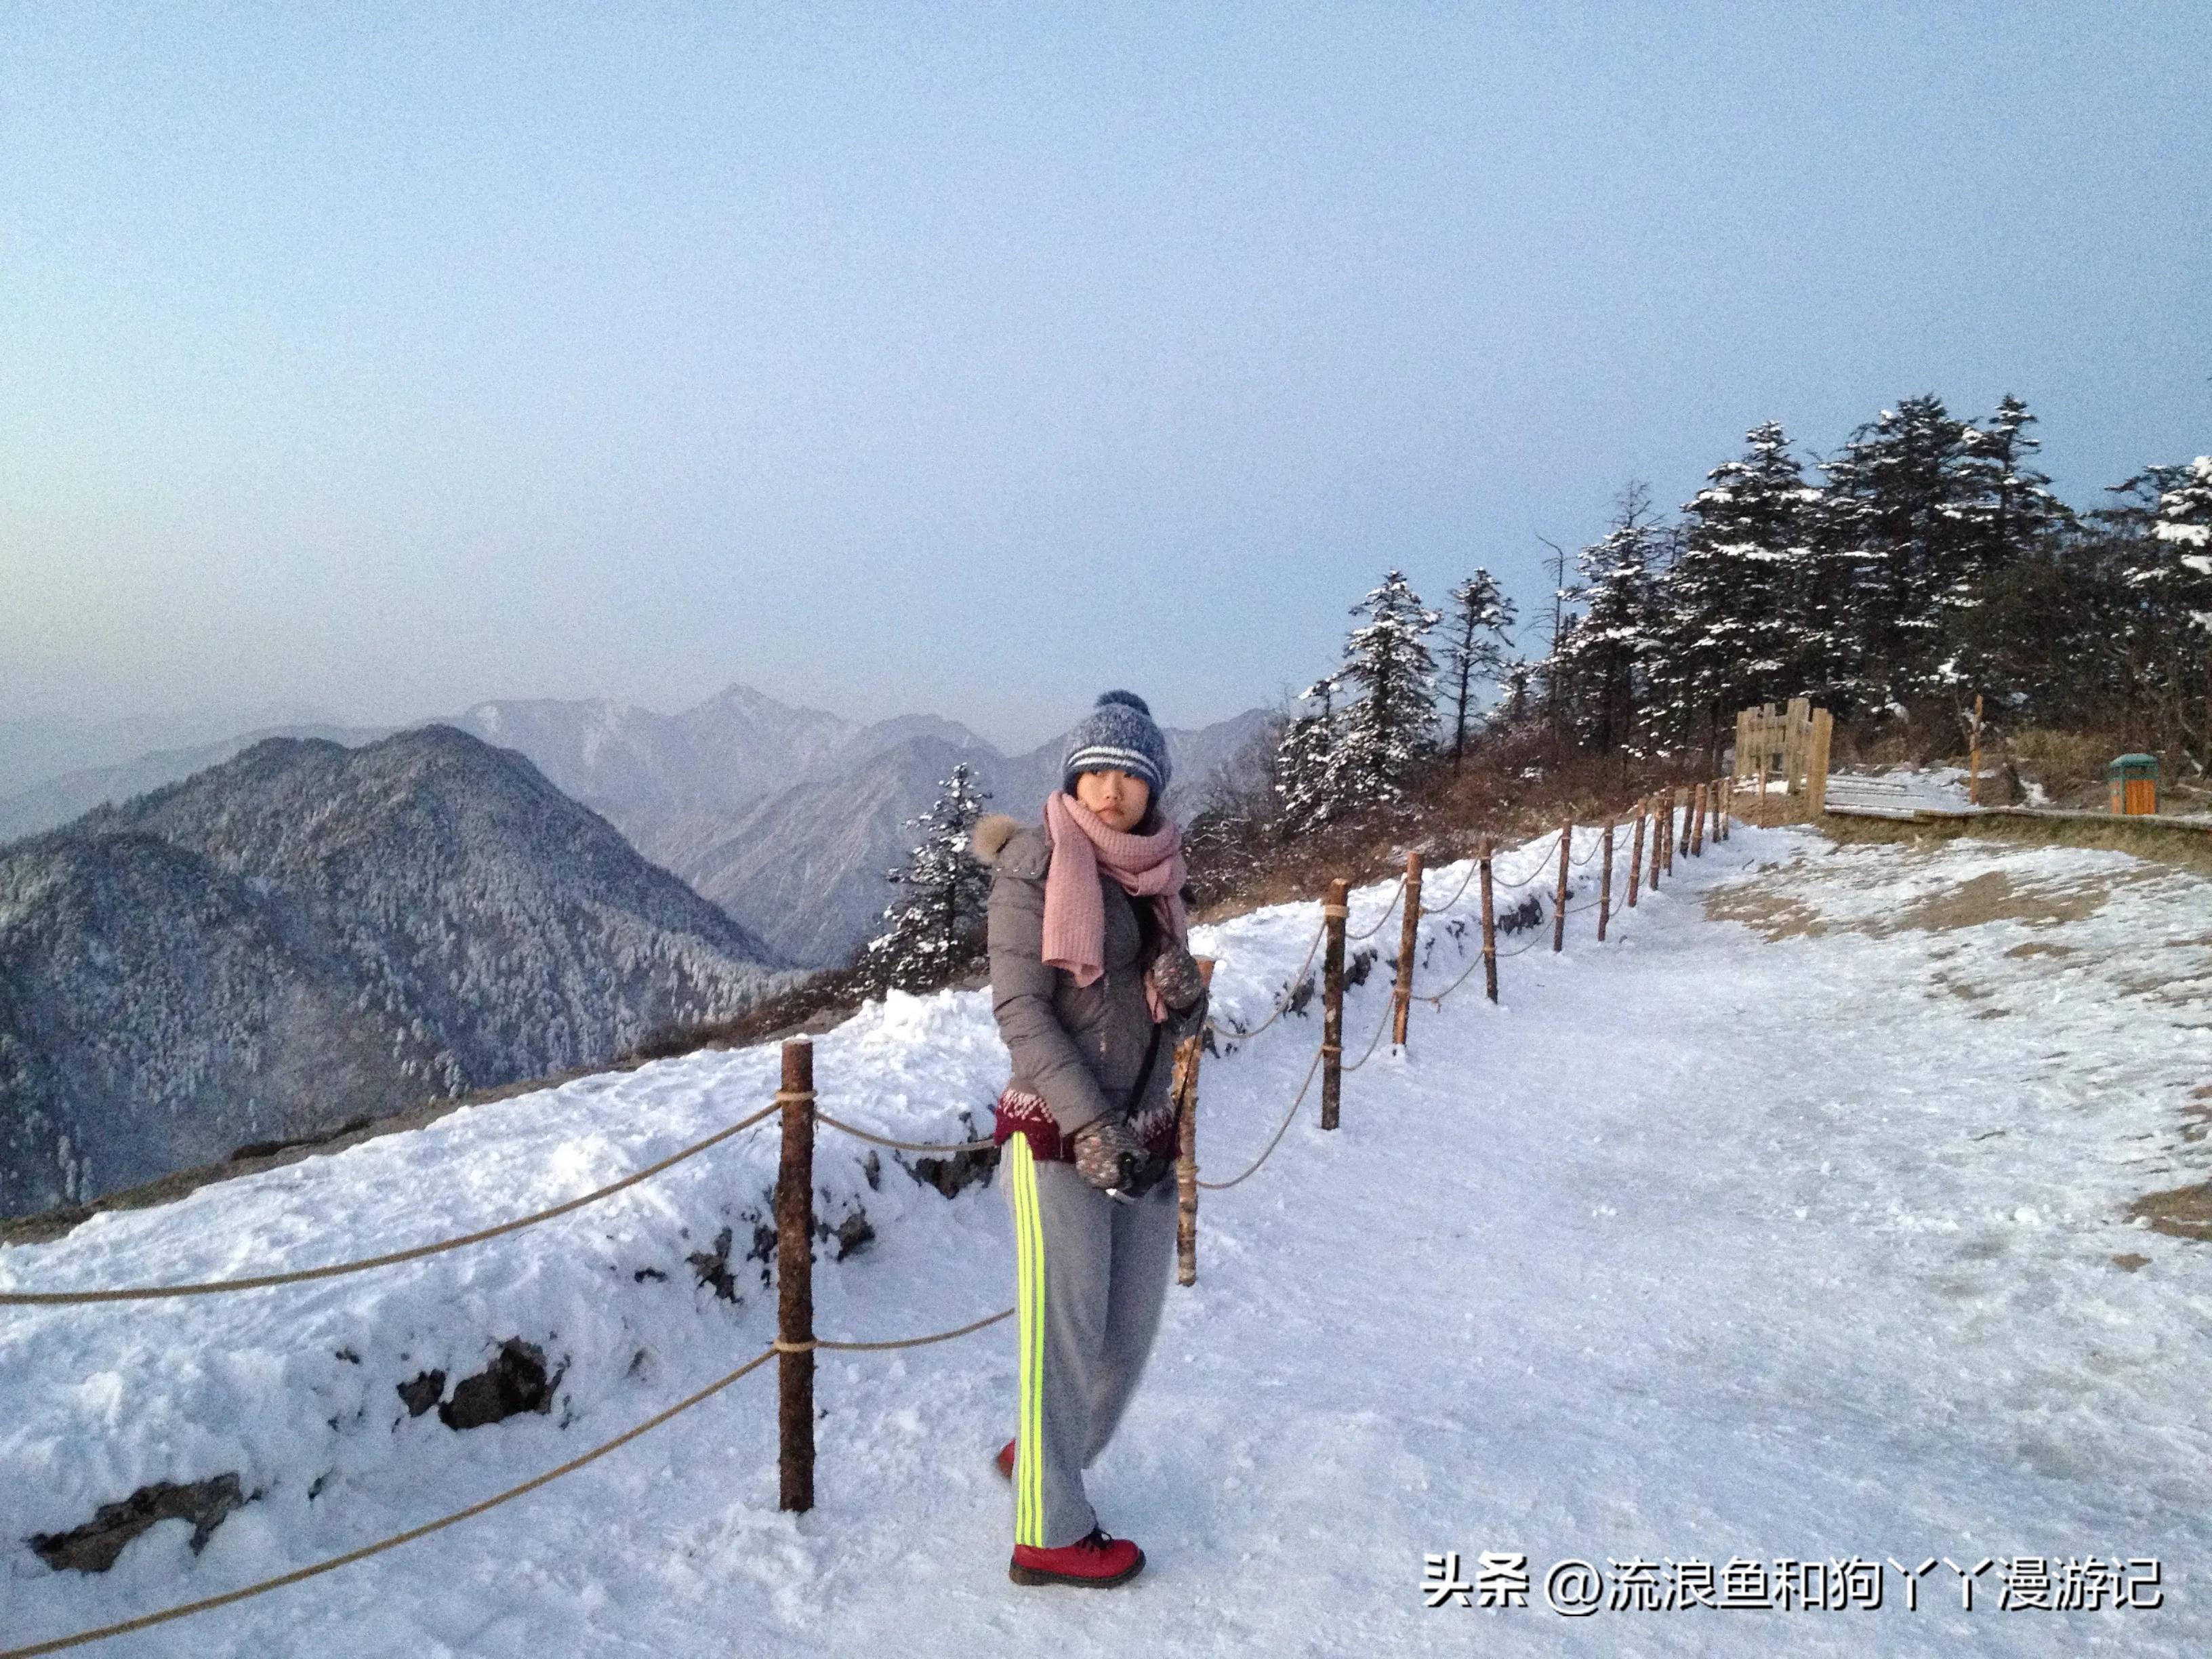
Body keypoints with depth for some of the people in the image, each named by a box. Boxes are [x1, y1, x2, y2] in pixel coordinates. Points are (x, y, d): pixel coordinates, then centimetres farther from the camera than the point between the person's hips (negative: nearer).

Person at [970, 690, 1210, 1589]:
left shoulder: (1158, 874, 9)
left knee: (1128, 1335, 14)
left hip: (1145, 1139, 6)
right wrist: (1092, 1125, -21)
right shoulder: (1036, 867, -9)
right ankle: (1050, 1535, 19)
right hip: (1057, 1140, -6)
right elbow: (1020, 1010, -14)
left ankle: (1039, 1458, 38)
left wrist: (1186, 996, -8)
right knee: (1064, 1336, 1)